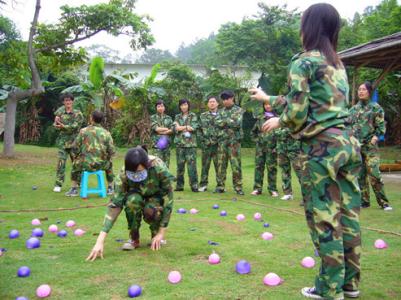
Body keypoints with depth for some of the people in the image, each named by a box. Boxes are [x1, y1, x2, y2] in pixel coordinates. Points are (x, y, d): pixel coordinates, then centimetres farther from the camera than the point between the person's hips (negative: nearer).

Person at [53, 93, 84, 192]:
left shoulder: (77, 113, -2)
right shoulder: (60, 112, 6)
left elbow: (75, 126, -14)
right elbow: (56, 127, 6)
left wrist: (63, 126, -26)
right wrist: (56, 122, -16)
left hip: (74, 140, -1)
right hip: (63, 140, 1)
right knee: (61, 161, -9)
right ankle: (58, 184, -5)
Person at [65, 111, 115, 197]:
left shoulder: (84, 131, -5)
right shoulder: (106, 133, -2)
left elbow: (76, 147, -3)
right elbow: (111, 151, -2)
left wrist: (76, 157, 17)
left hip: (85, 164, -1)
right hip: (101, 164, 1)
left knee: (75, 164, 31)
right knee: (109, 164, 34)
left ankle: (74, 189, 32)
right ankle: (110, 188, 38)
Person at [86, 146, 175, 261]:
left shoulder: (159, 169, -36)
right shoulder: (124, 174, -32)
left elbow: (168, 199, -27)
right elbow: (114, 204, -36)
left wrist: (161, 233, -25)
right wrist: (100, 241, -43)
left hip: (157, 197, -1)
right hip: (137, 196, 1)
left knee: (151, 210, -35)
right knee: (132, 200, -35)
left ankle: (156, 234, -2)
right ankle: (134, 238, -11)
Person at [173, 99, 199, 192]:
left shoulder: (193, 116, 7)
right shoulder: (177, 117, 16)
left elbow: (194, 127, -8)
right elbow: (174, 128, 1)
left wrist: (181, 127, -5)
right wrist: (187, 127, -8)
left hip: (191, 143, -3)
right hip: (179, 143, 3)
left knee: (192, 164, -8)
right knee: (180, 165, 4)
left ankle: (194, 185, -5)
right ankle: (179, 185, 11)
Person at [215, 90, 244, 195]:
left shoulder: (238, 110, 1)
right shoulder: (221, 111, 15)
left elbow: (237, 123, -14)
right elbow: (217, 123, 0)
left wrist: (225, 121, -6)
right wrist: (229, 121, -11)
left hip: (234, 140, -4)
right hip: (222, 140, 4)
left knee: (236, 165, -5)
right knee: (221, 164, 4)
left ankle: (238, 187, 2)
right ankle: (220, 186, 10)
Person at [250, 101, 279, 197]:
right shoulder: (260, 118, 10)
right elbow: (253, 131, 21)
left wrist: (277, 143, -9)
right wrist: (256, 139, 10)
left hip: (272, 147, -3)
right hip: (260, 147, 3)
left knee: (272, 167, 2)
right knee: (258, 166, 4)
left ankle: (272, 189, 9)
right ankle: (257, 188, 10)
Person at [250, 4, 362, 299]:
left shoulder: (304, 61, -6)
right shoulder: (338, 64, 17)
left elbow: (297, 112, -12)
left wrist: (279, 121, 10)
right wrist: (269, 98, 33)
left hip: (322, 146, -8)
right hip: (348, 142, 8)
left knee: (324, 219, 0)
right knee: (348, 214, 11)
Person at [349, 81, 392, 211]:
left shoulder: (375, 107, 3)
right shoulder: (353, 109, 14)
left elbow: (381, 125, 1)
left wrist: (375, 136, -13)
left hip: (370, 146, -4)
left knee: (374, 173, -11)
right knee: (360, 175, 5)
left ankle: (383, 202, -4)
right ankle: (364, 201, 13)